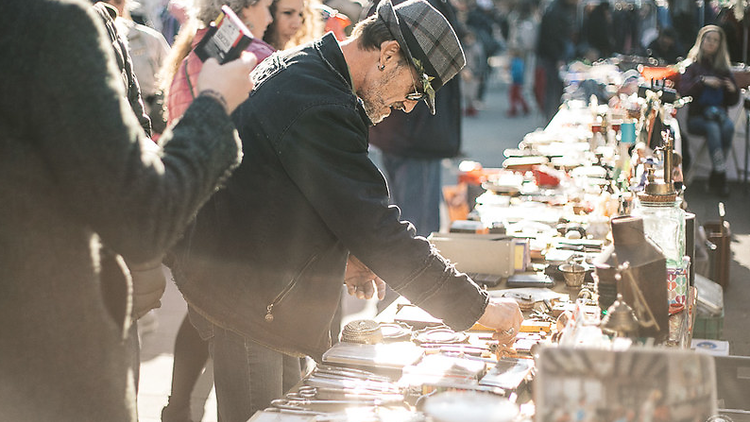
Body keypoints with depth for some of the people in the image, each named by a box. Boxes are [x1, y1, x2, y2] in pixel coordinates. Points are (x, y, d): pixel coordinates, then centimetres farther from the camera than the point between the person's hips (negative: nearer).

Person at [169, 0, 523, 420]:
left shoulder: (294, 68, 11)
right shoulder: (318, 102, -23)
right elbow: (375, 224, -26)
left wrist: (340, 258, 13)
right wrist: (476, 305, -22)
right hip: (245, 295, -11)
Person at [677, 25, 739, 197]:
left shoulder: (723, 68, 17)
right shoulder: (692, 65, 8)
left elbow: (732, 101, 17)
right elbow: (683, 90, -8)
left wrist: (733, 89, -4)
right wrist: (703, 81, -17)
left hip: (718, 113, 3)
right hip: (696, 117, -3)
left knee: (728, 126, -32)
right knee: (712, 128, -35)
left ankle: (715, 177, -25)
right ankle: (721, 175, -36)